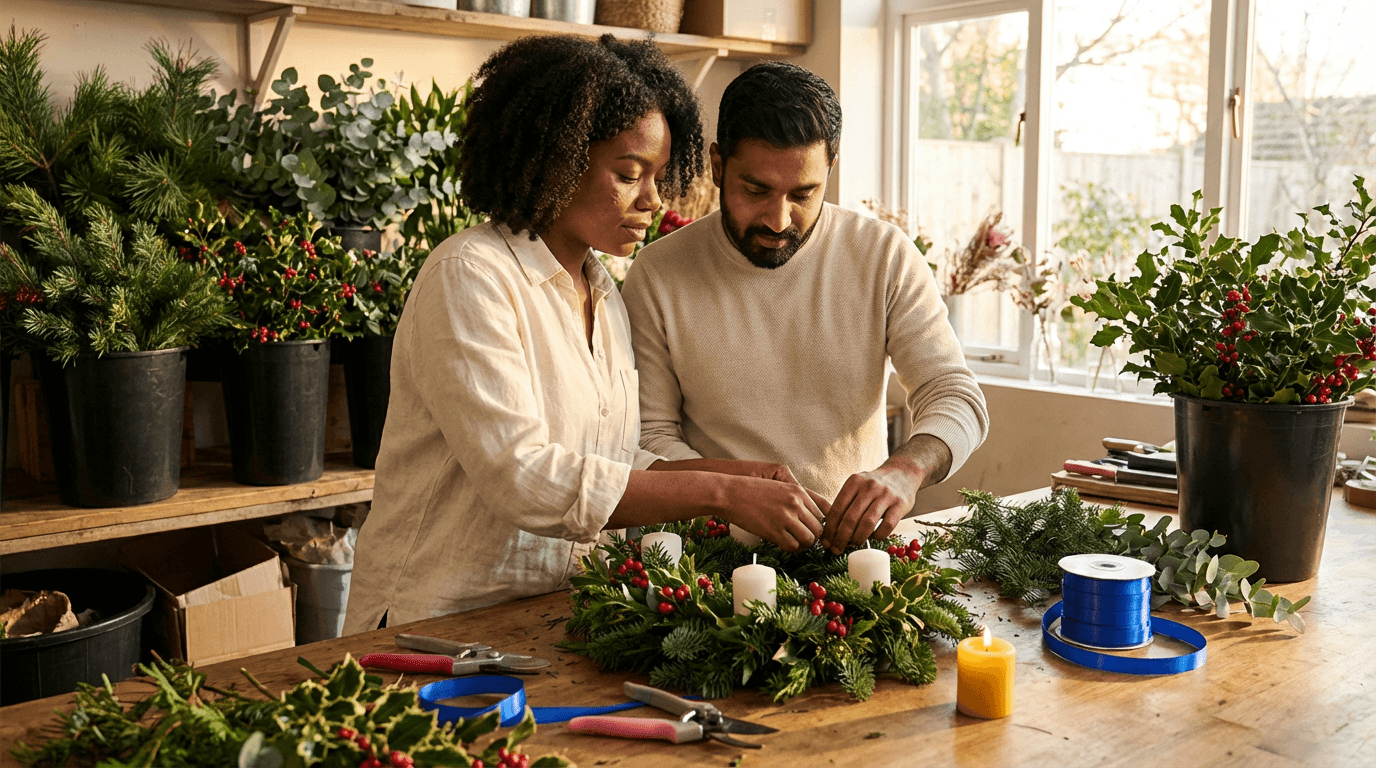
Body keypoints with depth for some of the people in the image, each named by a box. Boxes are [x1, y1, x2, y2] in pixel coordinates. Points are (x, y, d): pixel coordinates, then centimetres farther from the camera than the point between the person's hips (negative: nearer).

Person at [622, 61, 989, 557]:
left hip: (854, 538, 2)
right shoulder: (657, 276, -4)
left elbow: (957, 397, -4)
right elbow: (651, 436, 0)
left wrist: (905, 469, -26)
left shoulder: (886, 258, -1)